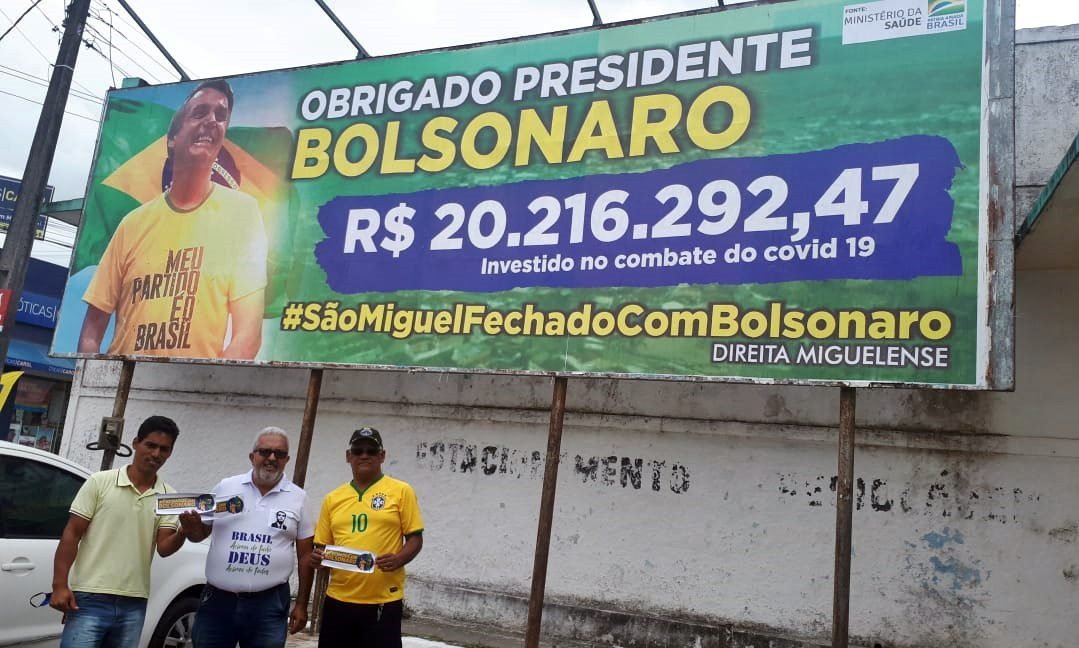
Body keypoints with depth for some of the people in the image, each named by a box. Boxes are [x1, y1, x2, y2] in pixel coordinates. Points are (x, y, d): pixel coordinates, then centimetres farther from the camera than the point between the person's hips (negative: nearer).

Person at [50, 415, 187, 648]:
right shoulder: (100, 482, -1)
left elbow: (164, 548, -1)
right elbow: (71, 535, -1)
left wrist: (183, 532, -23)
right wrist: (59, 585, -9)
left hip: (133, 604, 3)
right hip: (90, 599, -3)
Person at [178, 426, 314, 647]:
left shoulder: (298, 498, 2)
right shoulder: (226, 488, 3)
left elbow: (305, 555, 5)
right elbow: (200, 533, 12)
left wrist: (301, 604, 3)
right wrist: (190, 525, -11)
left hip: (269, 604, -1)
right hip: (217, 600, 1)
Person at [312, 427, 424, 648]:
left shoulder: (401, 491, 0)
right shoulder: (332, 498, 11)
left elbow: (415, 539, -1)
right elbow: (322, 545, 14)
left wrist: (398, 559, -19)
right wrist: (317, 557, -8)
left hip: (383, 601, -4)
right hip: (338, 600, 4)